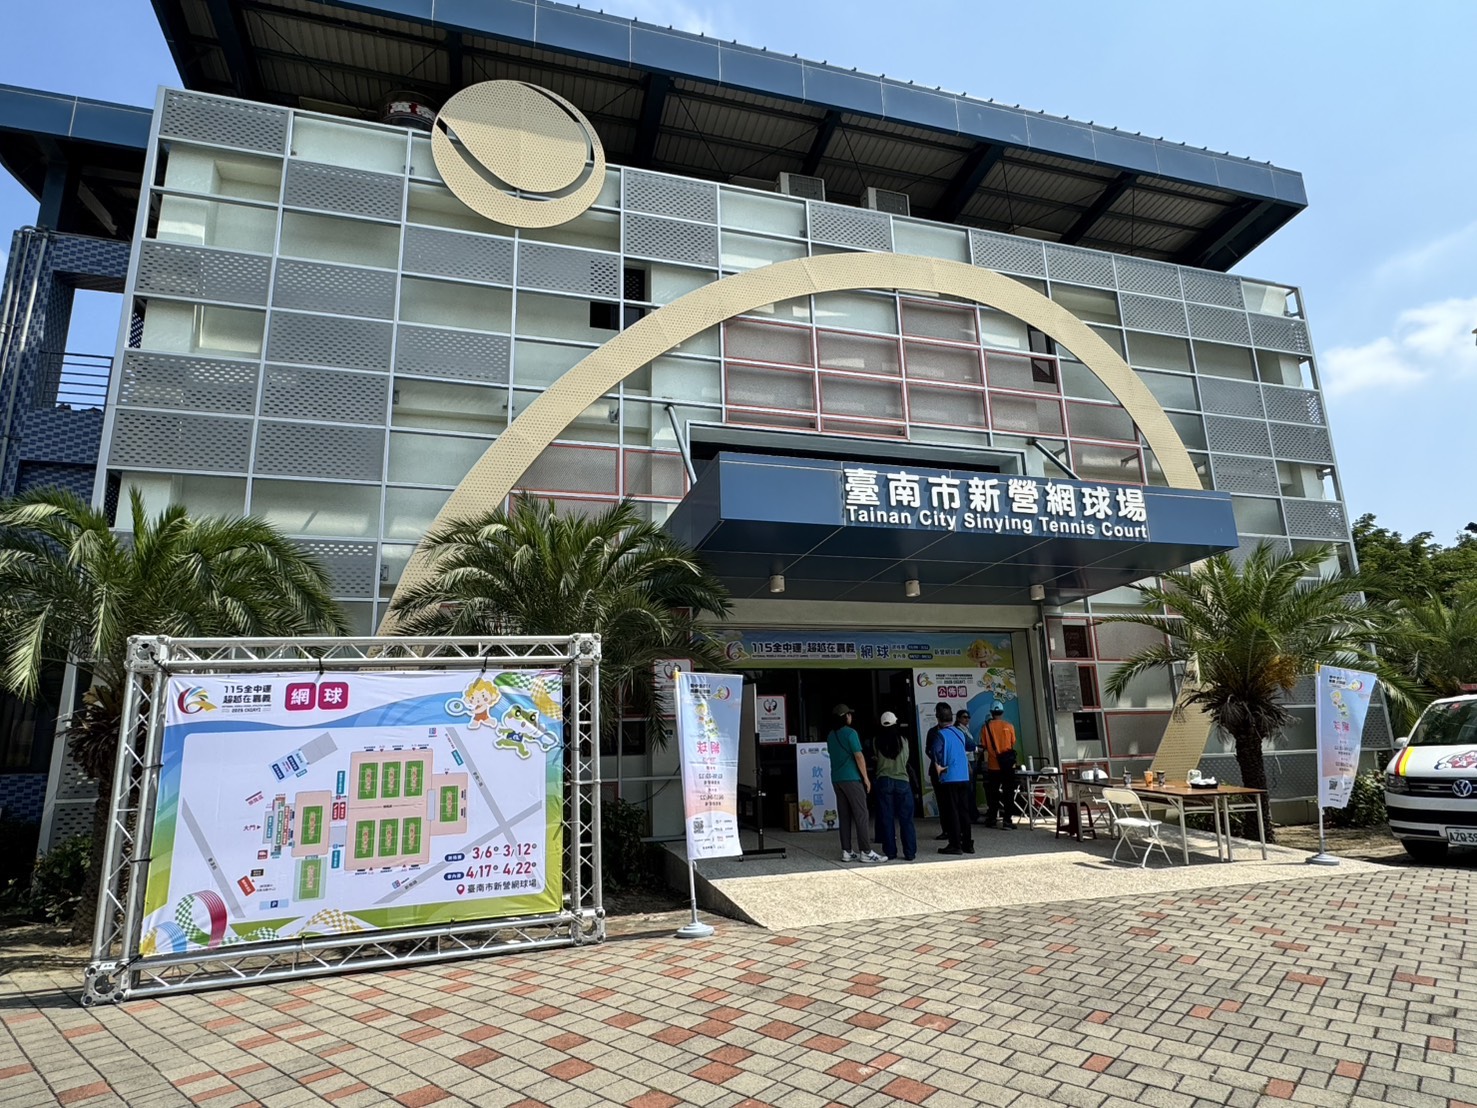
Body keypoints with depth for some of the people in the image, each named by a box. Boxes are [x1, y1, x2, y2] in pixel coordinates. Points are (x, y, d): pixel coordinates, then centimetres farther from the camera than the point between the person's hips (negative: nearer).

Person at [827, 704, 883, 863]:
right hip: (852, 779, -7)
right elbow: (858, 757, -12)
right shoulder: (850, 733, -10)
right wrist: (866, 778, -6)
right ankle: (865, 851, -4)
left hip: (836, 779, 7)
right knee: (860, 814, -3)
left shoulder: (830, 736, 12)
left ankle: (846, 851, 9)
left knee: (844, 816, 8)